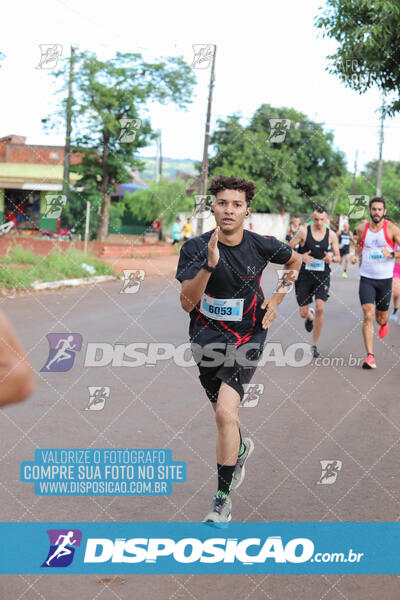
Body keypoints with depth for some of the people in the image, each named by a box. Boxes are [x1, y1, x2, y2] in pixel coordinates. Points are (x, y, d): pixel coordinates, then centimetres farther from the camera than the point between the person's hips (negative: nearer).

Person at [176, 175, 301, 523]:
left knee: (225, 412, -17)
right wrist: (209, 266, -33)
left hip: (247, 337, -2)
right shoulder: (195, 248, -12)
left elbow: (295, 260, 13)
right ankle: (241, 448, 53)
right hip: (208, 337, 2)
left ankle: (223, 498, -5)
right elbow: (186, 303, -20)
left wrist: (277, 298, 3)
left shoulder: (261, 245, -9)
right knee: (222, 412, 17)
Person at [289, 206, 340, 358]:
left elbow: (338, 257, 8)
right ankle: (310, 316, 45)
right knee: (303, 313, 2)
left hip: (322, 277, 0)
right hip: (304, 276, 0)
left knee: (320, 308, -17)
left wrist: (332, 257, -16)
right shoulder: (303, 231, -4)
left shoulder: (331, 234, 1)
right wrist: (301, 257, -18)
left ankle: (314, 345, -2)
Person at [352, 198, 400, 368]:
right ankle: (370, 356, -16)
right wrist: (357, 255, 7)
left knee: (381, 318, 13)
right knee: (368, 316, -14)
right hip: (366, 278, 1)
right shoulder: (362, 228, 2)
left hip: (385, 279, -1)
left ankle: (384, 323, 53)